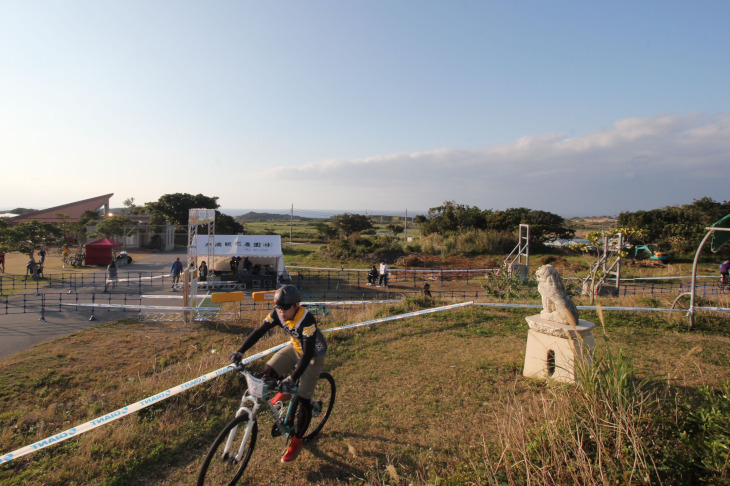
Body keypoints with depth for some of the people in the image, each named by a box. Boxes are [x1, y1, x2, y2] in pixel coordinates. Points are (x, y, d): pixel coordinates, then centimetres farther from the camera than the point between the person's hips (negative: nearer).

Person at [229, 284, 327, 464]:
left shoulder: (306, 320, -37)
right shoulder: (278, 314, -20)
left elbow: (307, 354, -38)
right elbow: (259, 331, -17)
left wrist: (292, 378, -44)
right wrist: (240, 351, -28)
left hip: (314, 354, -6)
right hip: (295, 347, 6)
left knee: (303, 399, -7)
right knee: (268, 371, -13)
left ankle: (296, 441, 14)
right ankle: (283, 391, 21)